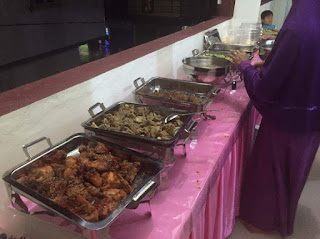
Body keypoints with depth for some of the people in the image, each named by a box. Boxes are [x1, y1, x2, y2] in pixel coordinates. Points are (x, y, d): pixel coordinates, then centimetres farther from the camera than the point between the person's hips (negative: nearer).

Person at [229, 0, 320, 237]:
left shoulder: (298, 30, -26)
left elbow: (265, 86, -24)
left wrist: (245, 64, -7)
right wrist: (267, 64, 12)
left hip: (286, 120, -7)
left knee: (268, 170, 15)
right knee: (293, 171, 25)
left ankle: (262, 219, 38)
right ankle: (283, 218, 48)